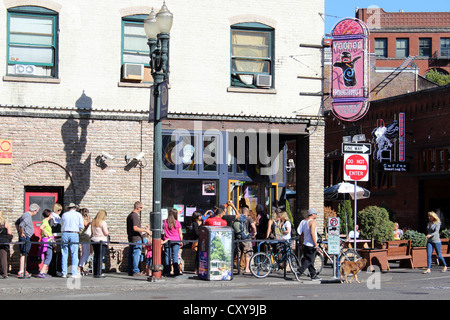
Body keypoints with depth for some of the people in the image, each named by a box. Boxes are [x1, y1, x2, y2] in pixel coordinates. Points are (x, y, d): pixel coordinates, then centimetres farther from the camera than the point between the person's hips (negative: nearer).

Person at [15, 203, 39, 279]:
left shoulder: (25, 214, 15)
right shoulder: (28, 217, -18)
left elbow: (16, 223, 27)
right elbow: (21, 225, -32)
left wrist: (19, 232, 19)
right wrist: (21, 233, -18)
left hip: (24, 238, 10)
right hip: (25, 238, -10)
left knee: (23, 255, 15)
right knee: (23, 255, -9)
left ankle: (22, 271, 22)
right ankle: (21, 273, -9)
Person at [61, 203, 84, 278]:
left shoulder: (64, 215, 13)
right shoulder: (78, 214, 6)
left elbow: (62, 225, 17)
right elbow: (81, 226, 4)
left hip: (65, 234, 2)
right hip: (74, 235, -2)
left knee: (64, 254, 6)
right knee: (74, 255, -1)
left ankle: (64, 273, 6)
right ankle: (74, 273, -5)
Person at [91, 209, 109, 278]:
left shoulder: (93, 222, 8)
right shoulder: (103, 222, -11)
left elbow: (92, 231, 15)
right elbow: (106, 233, -9)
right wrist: (108, 233, 10)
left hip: (94, 240, 7)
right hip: (102, 241, -7)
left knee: (96, 256, 11)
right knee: (100, 257, -4)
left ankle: (95, 273, 13)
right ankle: (98, 273, -7)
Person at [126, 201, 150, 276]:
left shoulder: (129, 215, 17)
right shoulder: (135, 216, -15)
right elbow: (135, 228, -23)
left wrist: (144, 228, 27)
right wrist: (145, 230, -15)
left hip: (131, 238, 10)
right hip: (136, 239, -10)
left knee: (131, 255, 10)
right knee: (136, 255, -6)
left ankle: (130, 271, 13)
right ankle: (135, 271, -5)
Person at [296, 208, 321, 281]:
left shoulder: (303, 221, 14)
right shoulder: (312, 221, -13)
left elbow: (301, 233, 17)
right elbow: (312, 233, -22)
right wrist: (316, 243, -19)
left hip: (305, 244, 9)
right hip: (311, 245, -9)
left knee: (310, 261, 11)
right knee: (309, 260, -5)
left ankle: (314, 276, 14)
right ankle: (299, 272, -11)